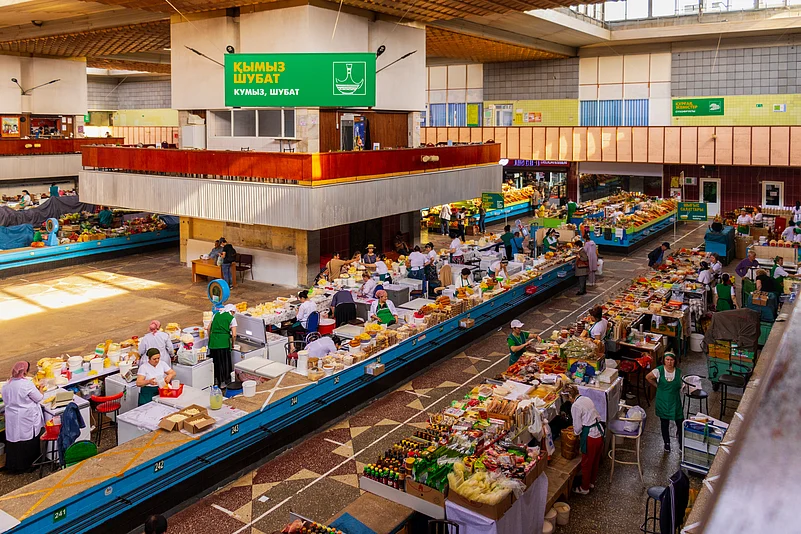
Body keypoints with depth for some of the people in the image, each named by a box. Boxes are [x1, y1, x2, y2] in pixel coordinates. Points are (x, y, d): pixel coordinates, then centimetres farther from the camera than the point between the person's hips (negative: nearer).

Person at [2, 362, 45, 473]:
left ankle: (12, 466, 23)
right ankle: (26, 465, 17)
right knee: (29, 442, 8)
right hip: (26, 419, -6)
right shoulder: (27, 384, -19)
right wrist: (40, 388, 6)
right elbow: (39, 398, -10)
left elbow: (5, 401, 12)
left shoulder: (6, 385, 0)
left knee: (14, 441, 14)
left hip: (12, 419, 6)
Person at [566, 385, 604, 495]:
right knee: (595, 461, 25)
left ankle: (584, 488, 28)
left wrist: (576, 433, 9)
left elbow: (577, 426, -13)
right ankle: (592, 482, 45)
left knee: (586, 464, 12)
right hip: (600, 433, 8)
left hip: (590, 437, -8)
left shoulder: (575, 406, -16)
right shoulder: (588, 399, 6)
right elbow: (597, 416, 14)